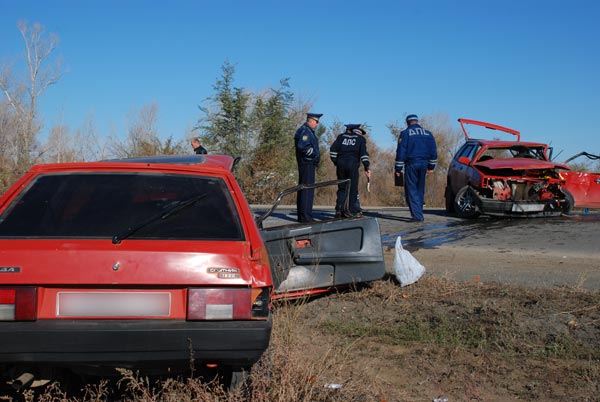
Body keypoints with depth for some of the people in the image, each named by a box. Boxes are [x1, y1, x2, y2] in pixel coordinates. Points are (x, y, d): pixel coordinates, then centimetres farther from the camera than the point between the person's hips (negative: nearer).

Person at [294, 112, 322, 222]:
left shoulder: (308, 131, 21)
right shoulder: (305, 131, -13)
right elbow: (302, 146, -24)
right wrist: (315, 154, -15)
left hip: (308, 164, 11)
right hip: (307, 163, -11)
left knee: (303, 189, 13)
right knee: (307, 190, -12)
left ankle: (302, 215, 18)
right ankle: (305, 217, -13)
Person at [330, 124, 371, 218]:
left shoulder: (341, 136, 17)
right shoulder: (361, 139, 10)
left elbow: (333, 149, 8)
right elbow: (363, 153, -3)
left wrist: (335, 162, 14)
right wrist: (366, 167, -6)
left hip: (341, 164, 3)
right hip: (353, 164, -3)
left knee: (342, 187, 9)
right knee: (353, 188, 3)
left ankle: (339, 208, -3)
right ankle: (351, 210, 0)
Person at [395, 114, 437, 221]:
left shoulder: (405, 133, -2)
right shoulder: (428, 133, 13)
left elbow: (401, 151, -5)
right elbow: (433, 151, 14)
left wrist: (398, 169, -3)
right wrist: (431, 166, 20)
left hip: (411, 164, -5)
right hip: (424, 164, 5)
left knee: (411, 190, -3)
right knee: (420, 190, 15)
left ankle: (417, 215, -14)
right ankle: (418, 214, 18)